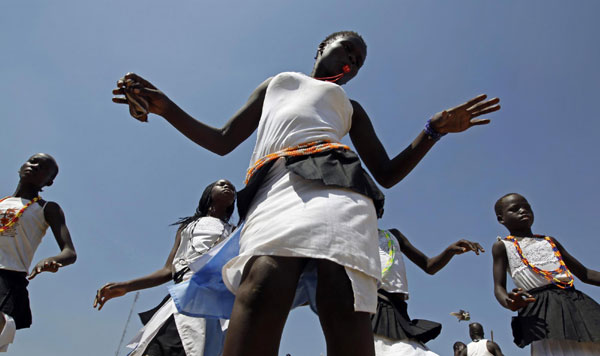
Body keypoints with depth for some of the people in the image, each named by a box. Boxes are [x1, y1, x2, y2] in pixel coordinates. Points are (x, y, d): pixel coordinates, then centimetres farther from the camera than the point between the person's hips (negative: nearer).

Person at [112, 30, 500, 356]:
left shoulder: (351, 108, 36)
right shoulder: (274, 84, 37)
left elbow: (387, 174, 26)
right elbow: (222, 141, 29)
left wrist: (435, 129, 15)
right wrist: (166, 107, 17)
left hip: (335, 181, 1)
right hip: (275, 189, 0)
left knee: (344, 305, -26)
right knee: (262, 287, -32)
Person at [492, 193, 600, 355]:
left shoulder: (549, 241, 25)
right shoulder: (502, 246, 11)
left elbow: (585, 273, 26)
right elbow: (499, 287, 2)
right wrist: (510, 303, -22)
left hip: (576, 301, 5)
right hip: (540, 305, -5)